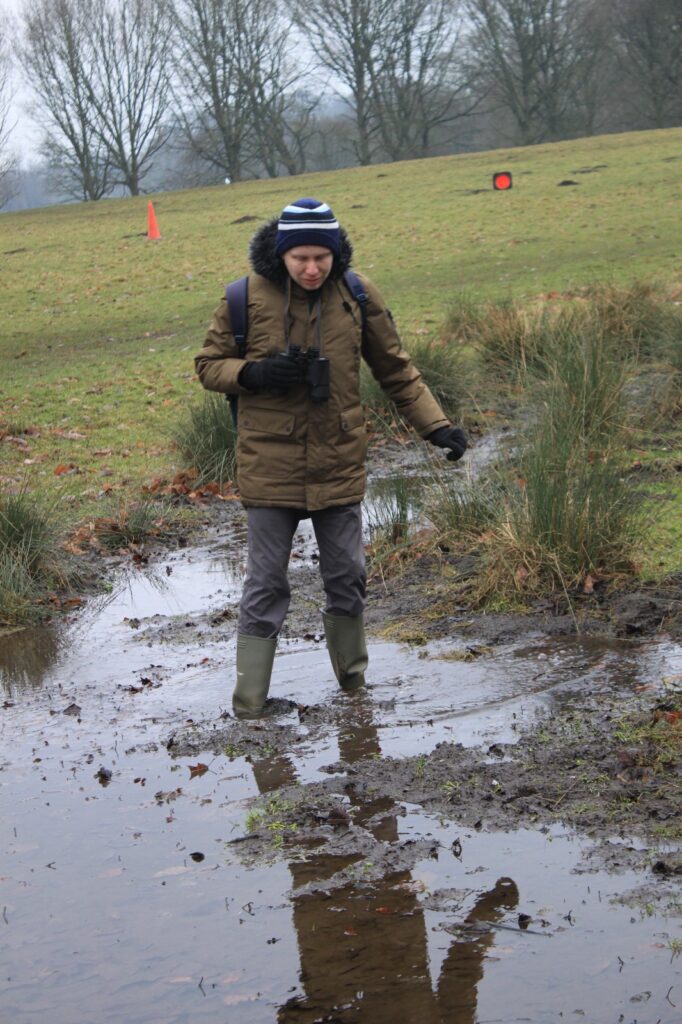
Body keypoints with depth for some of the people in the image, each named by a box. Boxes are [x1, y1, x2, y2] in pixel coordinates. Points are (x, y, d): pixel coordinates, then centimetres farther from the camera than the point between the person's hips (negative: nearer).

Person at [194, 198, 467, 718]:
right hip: (270, 465, -2)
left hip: (338, 464, 2)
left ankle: (353, 682, 33)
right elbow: (209, 366, 1)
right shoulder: (248, 298, -9)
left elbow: (396, 369, 7)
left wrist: (437, 425, -1)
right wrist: (253, 373, -20)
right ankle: (249, 707, 11)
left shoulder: (357, 295, -3)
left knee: (347, 578, 12)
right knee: (265, 587, 3)